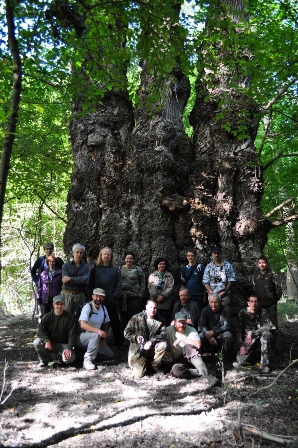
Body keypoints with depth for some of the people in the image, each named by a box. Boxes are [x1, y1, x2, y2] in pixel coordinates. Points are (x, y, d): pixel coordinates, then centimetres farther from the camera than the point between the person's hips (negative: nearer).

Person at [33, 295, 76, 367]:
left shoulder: (69, 317, -6)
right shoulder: (47, 317, -2)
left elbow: (72, 334, -10)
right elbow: (40, 331, -10)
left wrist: (69, 348, -22)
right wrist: (47, 341, -29)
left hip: (63, 344, -2)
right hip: (50, 343, 2)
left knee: (70, 358, -29)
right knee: (37, 342, -27)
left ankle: (63, 354, 10)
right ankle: (44, 360, 2)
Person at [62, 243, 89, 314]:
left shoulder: (85, 267, 8)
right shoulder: (66, 265, 5)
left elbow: (86, 280, -10)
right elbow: (65, 280, -8)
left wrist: (70, 279, -12)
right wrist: (79, 280, -8)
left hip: (80, 295, 1)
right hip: (67, 294, -1)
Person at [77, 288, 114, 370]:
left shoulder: (103, 308, 3)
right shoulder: (87, 307, -18)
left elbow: (105, 324, 13)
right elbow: (83, 325, -31)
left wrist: (104, 339, 1)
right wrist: (98, 330, -41)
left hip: (95, 339, 7)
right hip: (81, 337, -7)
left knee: (110, 355, -2)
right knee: (96, 335, -37)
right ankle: (87, 359, -25)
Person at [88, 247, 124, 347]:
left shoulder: (115, 269, 3)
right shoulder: (94, 268, 4)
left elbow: (119, 285, 1)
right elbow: (90, 283, 1)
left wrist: (115, 296, -7)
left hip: (111, 301, 0)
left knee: (115, 321, 8)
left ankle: (119, 342, 19)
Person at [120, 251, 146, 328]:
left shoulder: (138, 269, 6)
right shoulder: (120, 269, 10)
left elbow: (142, 283, 4)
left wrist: (141, 295, -3)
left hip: (134, 297, -2)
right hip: (122, 297, 2)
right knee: (124, 318, 8)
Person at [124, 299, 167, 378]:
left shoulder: (160, 320, -1)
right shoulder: (136, 318, -7)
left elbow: (163, 335, -13)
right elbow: (126, 333, -4)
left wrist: (151, 341, -27)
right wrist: (136, 337, -22)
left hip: (151, 349, 2)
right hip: (138, 350, -2)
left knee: (163, 345, -27)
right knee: (139, 374, -20)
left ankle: (154, 366, -1)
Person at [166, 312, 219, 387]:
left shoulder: (191, 330, -4)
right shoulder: (168, 330, 0)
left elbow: (198, 345, -19)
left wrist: (182, 339, -20)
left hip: (191, 358, -1)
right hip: (178, 360, 1)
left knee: (188, 347, -36)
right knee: (175, 370, -36)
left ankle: (207, 375, -43)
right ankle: (202, 372, -26)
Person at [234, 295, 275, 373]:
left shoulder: (262, 312, -5)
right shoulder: (243, 313, -3)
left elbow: (268, 327, -20)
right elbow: (238, 331, -5)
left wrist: (252, 333, -25)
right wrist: (241, 345, -17)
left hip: (260, 340, 0)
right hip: (247, 341, 0)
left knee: (266, 333, -33)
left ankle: (265, 364, -25)